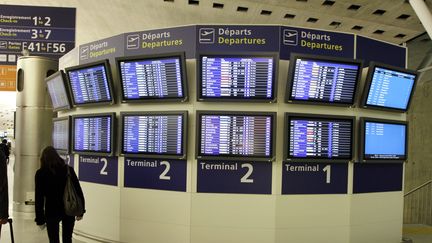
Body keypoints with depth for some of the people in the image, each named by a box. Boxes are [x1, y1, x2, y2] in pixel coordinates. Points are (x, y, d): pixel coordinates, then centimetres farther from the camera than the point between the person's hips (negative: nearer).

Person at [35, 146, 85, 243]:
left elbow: (39, 198, -5)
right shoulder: (68, 169, 1)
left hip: (52, 211, -2)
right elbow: (78, 191, 0)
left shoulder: (41, 173, -4)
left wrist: (40, 219, 1)